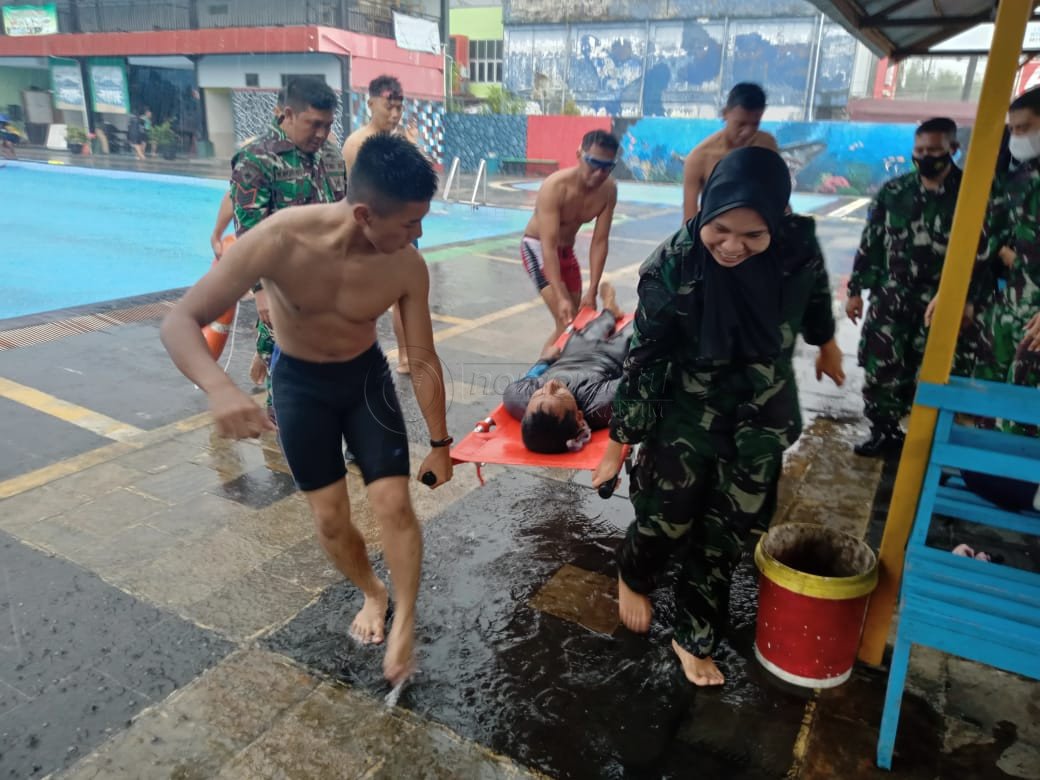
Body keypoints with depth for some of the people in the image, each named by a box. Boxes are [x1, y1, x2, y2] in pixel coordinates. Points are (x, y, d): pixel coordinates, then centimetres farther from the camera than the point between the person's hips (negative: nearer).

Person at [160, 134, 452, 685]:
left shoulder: (408, 267, -24)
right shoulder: (280, 241, -32)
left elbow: (424, 360, -11)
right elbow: (180, 322, -29)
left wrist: (439, 443, -4)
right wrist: (219, 388, -49)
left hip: (366, 376, 1)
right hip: (299, 383, -1)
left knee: (394, 504, -8)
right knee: (330, 517, 3)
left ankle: (404, 621, 15)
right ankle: (372, 593, 34)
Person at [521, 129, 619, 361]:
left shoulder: (609, 190, -17)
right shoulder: (555, 187, -32)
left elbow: (600, 242, -15)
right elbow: (548, 246, -37)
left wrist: (592, 292, -20)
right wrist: (561, 297, -43)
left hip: (567, 250, 7)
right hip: (537, 248, -6)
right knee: (566, 323, -19)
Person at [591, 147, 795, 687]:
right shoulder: (672, 265, -23)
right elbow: (644, 357, -16)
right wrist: (618, 446, -9)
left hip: (760, 415, 3)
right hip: (686, 413, -3)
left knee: (727, 531, 12)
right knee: (668, 520, 9)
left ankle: (693, 636, 35)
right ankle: (631, 576, 47)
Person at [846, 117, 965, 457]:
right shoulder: (893, 191, 3)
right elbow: (870, 242, 6)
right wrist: (855, 289, 5)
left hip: (940, 303, -2)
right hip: (889, 297, 2)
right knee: (879, 368, 4)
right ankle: (884, 431, 22)